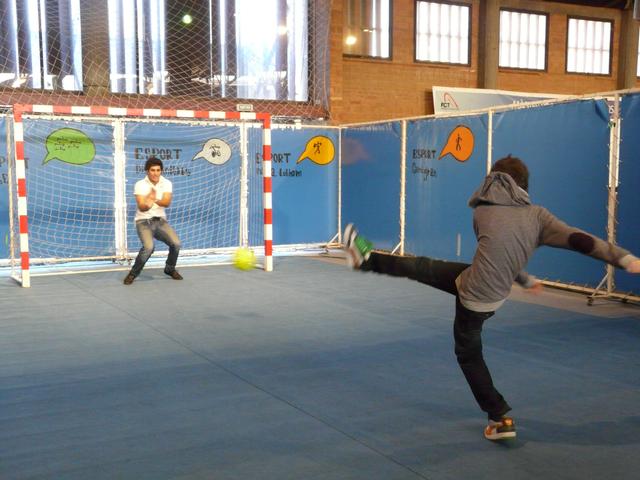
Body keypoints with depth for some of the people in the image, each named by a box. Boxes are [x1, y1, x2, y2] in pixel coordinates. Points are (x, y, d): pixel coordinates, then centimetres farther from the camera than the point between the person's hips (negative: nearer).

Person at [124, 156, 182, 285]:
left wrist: (154, 200, -39)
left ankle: (170, 269, 13)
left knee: (176, 243, -16)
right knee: (149, 247, -29)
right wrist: (147, 204, -45)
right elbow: (141, 207, -21)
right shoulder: (140, 185, -10)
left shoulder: (166, 183, -2)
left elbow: (167, 202, -19)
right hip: (143, 221, -3)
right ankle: (133, 273, -6)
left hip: (160, 221, 4)